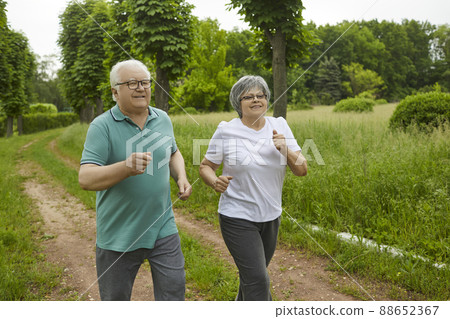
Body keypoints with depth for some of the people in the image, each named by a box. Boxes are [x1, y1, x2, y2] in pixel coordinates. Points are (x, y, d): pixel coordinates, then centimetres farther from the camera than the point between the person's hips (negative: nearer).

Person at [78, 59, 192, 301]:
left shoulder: (163, 119, 4)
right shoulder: (102, 126, -12)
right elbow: (86, 179, -21)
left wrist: (181, 177, 0)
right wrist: (126, 167, -38)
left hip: (163, 229, 3)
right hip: (118, 235, -3)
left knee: (173, 292, 8)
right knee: (115, 299, 16)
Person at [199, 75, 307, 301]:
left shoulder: (280, 126, -1)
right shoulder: (226, 131, -10)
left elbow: (301, 170, -4)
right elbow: (205, 166, -1)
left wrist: (285, 150, -23)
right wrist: (215, 181, -23)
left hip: (270, 216, 5)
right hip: (237, 218, -4)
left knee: (253, 273, 22)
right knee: (258, 281, -10)